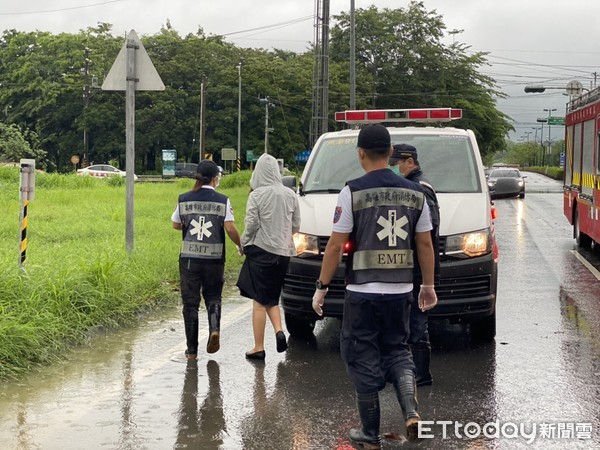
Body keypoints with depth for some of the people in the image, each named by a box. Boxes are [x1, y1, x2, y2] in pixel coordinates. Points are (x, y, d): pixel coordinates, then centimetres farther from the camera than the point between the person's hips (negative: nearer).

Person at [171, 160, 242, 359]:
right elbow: (230, 228, -10)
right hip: (214, 258, -1)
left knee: (190, 302, 8)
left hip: (189, 258, 1)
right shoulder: (222, 201, -5)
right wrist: (240, 245, 5)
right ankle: (215, 328, -10)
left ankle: (192, 349, 10)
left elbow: (176, 224, 12)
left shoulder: (184, 199, 2)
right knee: (213, 296, 17)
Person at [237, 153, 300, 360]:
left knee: (259, 302, 2)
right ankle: (279, 330, -3)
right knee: (272, 298, 19)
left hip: (261, 250, -5)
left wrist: (243, 243, 4)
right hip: (283, 252, 5)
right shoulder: (290, 195, 2)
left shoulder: (257, 195, -11)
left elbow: (251, 225, -12)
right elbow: (296, 226, 7)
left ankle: (258, 347, 5)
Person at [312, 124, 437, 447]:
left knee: (363, 358, 7)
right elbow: (425, 244, 9)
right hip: (400, 291, 4)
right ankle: (411, 411, -3)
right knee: (396, 350, 19)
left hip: (362, 292, -4)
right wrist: (429, 286, 19)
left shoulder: (353, 192, -8)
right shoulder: (414, 193, 5)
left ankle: (370, 435, 12)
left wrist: (322, 287, -1)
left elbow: (336, 245, -8)